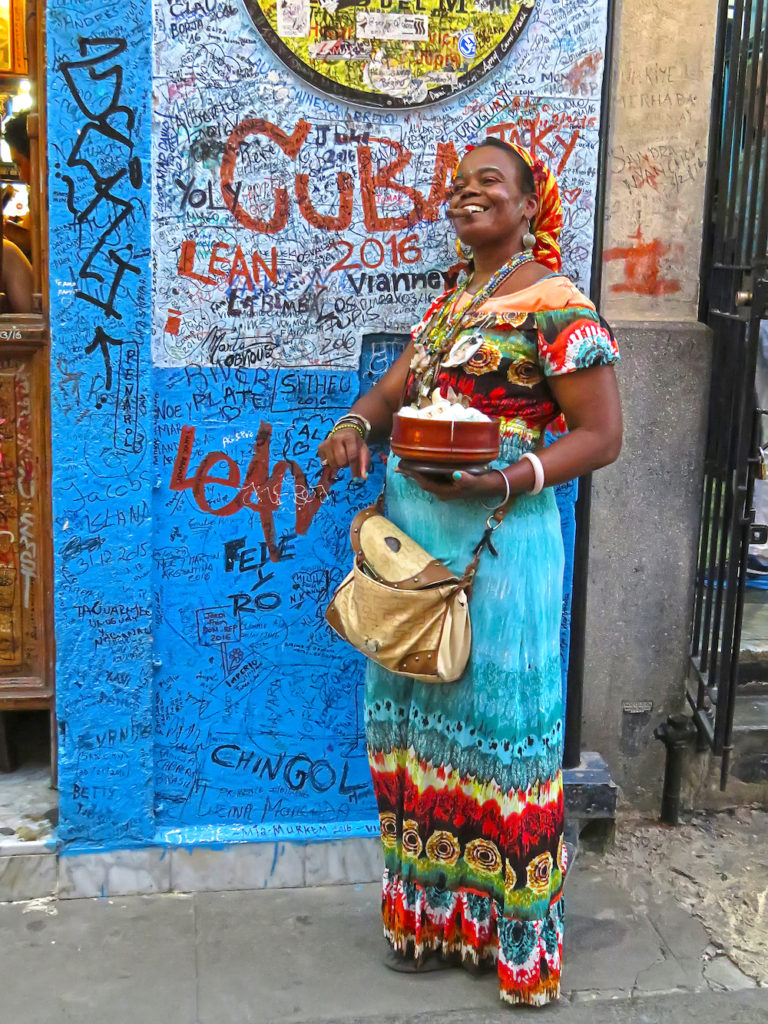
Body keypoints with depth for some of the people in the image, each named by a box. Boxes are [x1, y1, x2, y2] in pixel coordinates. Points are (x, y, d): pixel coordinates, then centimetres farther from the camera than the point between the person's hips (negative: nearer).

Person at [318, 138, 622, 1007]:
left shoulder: (555, 303, -8)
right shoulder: (448, 303, 17)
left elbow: (601, 433, -11)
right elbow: (391, 388, 17)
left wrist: (504, 480, -24)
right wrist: (355, 426, -5)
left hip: (495, 537, -8)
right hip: (412, 527, 8)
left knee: (493, 716, 1)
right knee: (420, 715, 13)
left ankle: (515, 932, 20)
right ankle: (435, 911, 30)